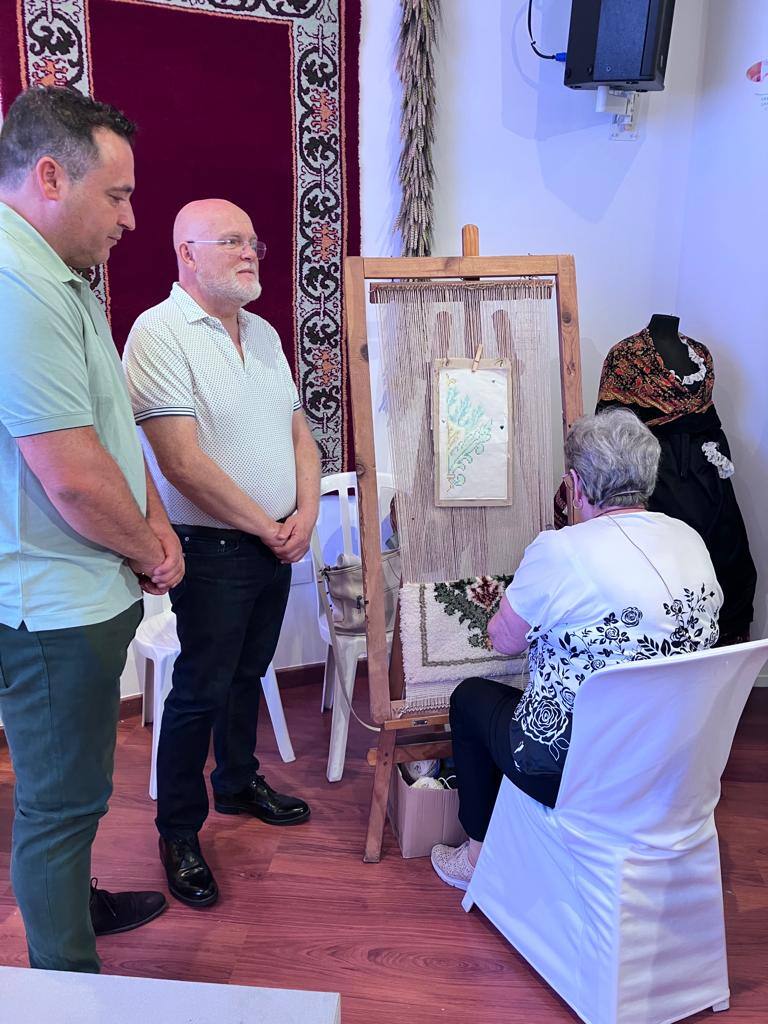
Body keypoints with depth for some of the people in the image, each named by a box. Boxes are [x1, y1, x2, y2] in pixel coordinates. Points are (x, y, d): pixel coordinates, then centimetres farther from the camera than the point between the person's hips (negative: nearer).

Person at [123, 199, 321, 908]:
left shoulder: (262, 332, 12)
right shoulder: (160, 333, -14)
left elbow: (299, 429, 14)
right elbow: (183, 462, -21)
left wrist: (306, 514, -2)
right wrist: (267, 527, -14)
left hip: (277, 544, 7)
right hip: (212, 550, -7)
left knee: (247, 674, 20)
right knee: (201, 691, 2)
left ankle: (239, 782, 40)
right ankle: (179, 834, 20)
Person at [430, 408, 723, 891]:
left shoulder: (560, 551, -21)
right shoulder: (692, 540, -1)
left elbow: (505, 640, -6)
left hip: (576, 769, -6)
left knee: (471, 697, 20)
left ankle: (479, 856, 33)